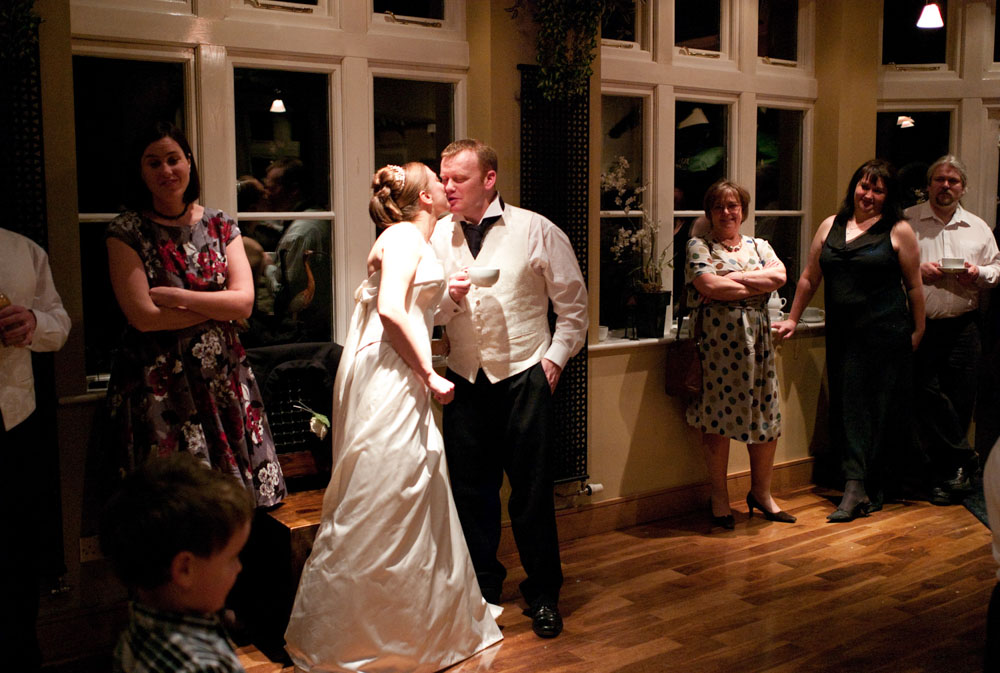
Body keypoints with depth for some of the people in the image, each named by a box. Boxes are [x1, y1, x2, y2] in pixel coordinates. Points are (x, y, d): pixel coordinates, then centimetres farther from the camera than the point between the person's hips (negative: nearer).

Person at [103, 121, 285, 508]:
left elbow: (244, 302, -3)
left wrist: (175, 295, -11)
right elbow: (142, 316, -11)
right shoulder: (126, 233, 0)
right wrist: (217, 306, -6)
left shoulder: (220, 226, 8)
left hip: (223, 378, 3)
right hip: (158, 385, -3)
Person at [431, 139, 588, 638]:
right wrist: (451, 297, -12)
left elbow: (573, 302, 3)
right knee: (470, 489, 10)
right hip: (465, 381, 3)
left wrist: (555, 356, -2)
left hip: (524, 377, -3)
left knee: (532, 492, 3)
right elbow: (427, 313, 8)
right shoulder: (436, 237, 5)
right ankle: (482, 586, 29)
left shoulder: (536, 231, -3)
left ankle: (543, 595, 21)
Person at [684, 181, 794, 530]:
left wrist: (731, 279, -10)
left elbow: (779, 275, -3)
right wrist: (758, 285, -6)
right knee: (717, 418, 0)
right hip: (716, 340, -4)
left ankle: (761, 492, 24)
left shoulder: (759, 246, 16)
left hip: (757, 340, 5)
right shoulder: (699, 246, 2)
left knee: (765, 417, 7)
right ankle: (719, 498, 13)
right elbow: (709, 285, -15)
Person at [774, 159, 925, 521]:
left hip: (886, 333, -3)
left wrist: (918, 331, 4)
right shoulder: (831, 226, 11)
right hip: (842, 335, 3)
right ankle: (857, 488, 6)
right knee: (848, 407, 1)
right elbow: (809, 278, 17)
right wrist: (793, 318, 18)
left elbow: (914, 286, 4)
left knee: (879, 407, -1)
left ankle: (858, 488, 2)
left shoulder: (899, 230, 1)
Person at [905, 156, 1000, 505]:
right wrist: (917, 272, -13)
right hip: (920, 325, -2)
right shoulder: (906, 222, 4)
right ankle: (963, 461, 9)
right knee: (927, 398, -7)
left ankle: (946, 476, 16)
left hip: (963, 327, 3)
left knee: (960, 402, 2)